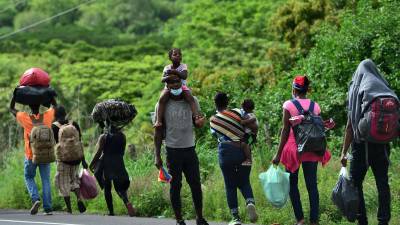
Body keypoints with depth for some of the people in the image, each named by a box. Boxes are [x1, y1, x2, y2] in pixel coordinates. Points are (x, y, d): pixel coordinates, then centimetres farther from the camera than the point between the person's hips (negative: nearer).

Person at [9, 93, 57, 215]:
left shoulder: (25, 118, -8)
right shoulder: (47, 117, -3)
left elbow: (11, 108, 8)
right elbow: (54, 105, 19)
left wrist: (15, 94, 12)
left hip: (31, 155, -1)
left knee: (29, 177, 16)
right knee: (46, 180, 4)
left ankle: (35, 198, -8)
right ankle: (48, 208, -2)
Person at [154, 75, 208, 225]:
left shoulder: (191, 101, 5)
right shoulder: (162, 105, -1)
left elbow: (198, 122, 15)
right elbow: (158, 131, 2)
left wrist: (200, 122, -12)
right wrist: (157, 155, -3)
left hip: (190, 149, 2)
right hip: (173, 151, -2)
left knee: (196, 184, 1)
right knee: (175, 185, 1)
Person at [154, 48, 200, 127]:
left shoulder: (183, 66, 0)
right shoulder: (167, 68, 4)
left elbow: (184, 76, -18)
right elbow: (162, 79, -7)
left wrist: (175, 72, -28)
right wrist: (168, 77, -29)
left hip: (182, 86, 0)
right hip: (169, 87, 0)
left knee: (191, 98, -28)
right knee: (162, 99, -28)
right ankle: (158, 120, -32)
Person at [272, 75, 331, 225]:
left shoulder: (289, 105, -5)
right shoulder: (315, 106, 6)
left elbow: (285, 130, -7)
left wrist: (279, 154, -4)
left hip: (293, 148, -3)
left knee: (292, 184, 8)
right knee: (312, 184, 5)